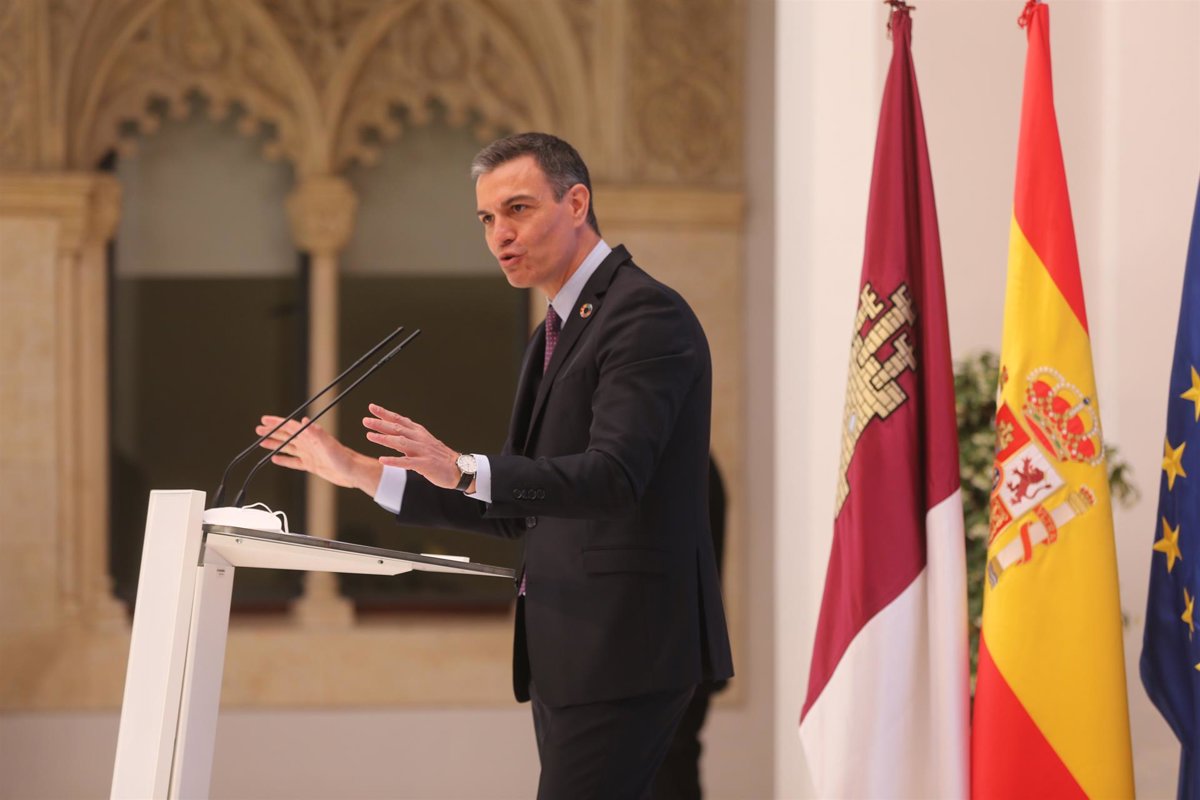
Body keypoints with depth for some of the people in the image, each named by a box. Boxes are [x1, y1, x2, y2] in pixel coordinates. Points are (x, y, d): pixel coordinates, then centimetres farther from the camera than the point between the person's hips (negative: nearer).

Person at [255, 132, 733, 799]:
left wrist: (465, 471, -35)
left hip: (623, 645, -10)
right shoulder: (558, 332, 21)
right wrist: (362, 473, 18)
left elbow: (612, 476, -23)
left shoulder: (647, 313, -10)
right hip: (569, 649, 10)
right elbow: (518, 510, 23)